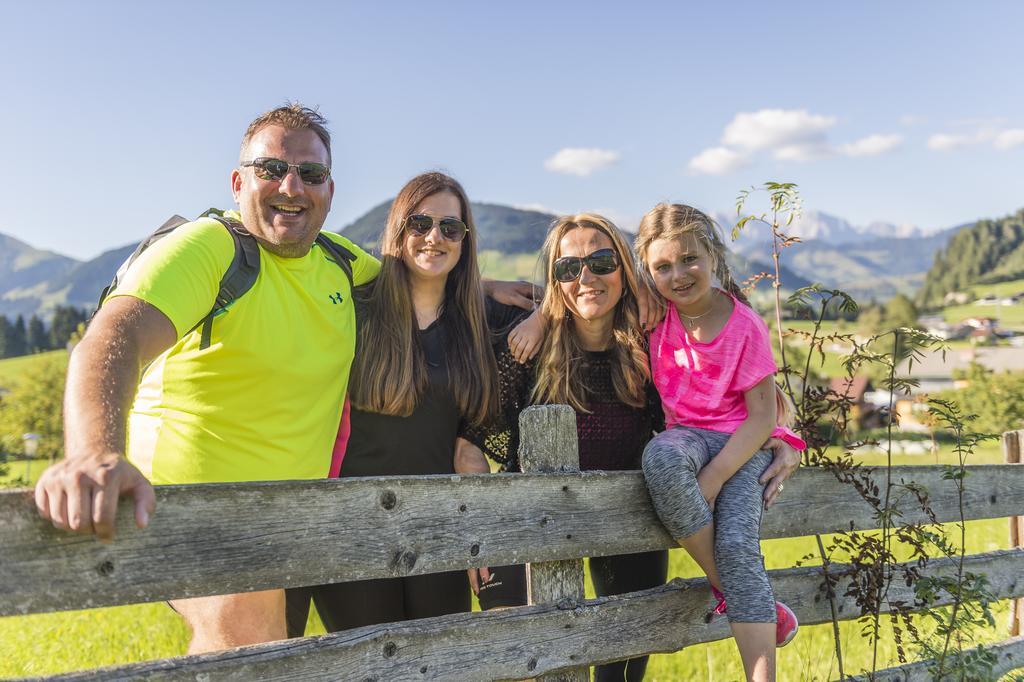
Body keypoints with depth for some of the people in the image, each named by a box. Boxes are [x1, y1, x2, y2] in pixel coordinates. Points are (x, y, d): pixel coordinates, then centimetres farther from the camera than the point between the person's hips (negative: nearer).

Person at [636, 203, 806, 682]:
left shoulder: (744, 325, -11)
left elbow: (763, 416, -11)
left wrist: (712, 479, -21)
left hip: (743, 441, -2)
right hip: (687, 434, 2)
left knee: (737, 544, -27)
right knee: (660, 458, -35)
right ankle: (726, 591, -18)